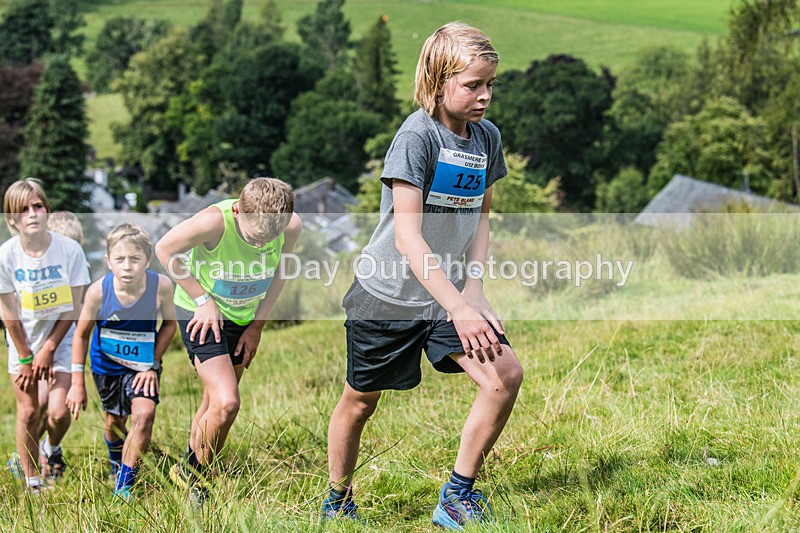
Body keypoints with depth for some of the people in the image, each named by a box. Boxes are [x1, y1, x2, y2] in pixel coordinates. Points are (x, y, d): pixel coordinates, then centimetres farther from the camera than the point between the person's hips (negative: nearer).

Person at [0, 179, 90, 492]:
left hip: (60, 340, 0)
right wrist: (25, 358, -6)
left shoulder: (69, 249, -17)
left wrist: (48, 349, -10)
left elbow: (74, 306, -10)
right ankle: (32, 483, 15)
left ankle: (51, 448, 26)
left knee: (58, 412, -9)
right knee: (28, 412, -1)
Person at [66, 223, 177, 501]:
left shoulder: (161, 286, -26)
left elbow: (169, 324, -6)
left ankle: (123, 487, -7)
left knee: (144, 415, -20)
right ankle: (116, 465, 50)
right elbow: (81, 334, -10)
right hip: (106, 363, 1)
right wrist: (77, 383, -9)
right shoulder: (98, 291, -26)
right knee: (115, 421, 16)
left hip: (143, 364, -1)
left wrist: (153, 365, -11)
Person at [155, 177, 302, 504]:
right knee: (226, 403, -18)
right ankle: (191, 473, 5)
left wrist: (257, 325, 0)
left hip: (243, 318, 5)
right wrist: (203, 299, -17)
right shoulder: (214, 222, -33)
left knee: (215, 405, 13)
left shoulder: (292, 226, -20)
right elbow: (165, 250, -16)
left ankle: (190, 474, 33)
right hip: (202, 315, -5)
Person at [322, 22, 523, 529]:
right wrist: (459, 307, -30)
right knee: (361, 400, 9)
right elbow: (408, 236, -24)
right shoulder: (417, 136, -18)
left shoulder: (487, 136, 2)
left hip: (449, 293, 5)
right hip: (389, 293, -5)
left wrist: (473, 289, -1)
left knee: (506, 375, -14)